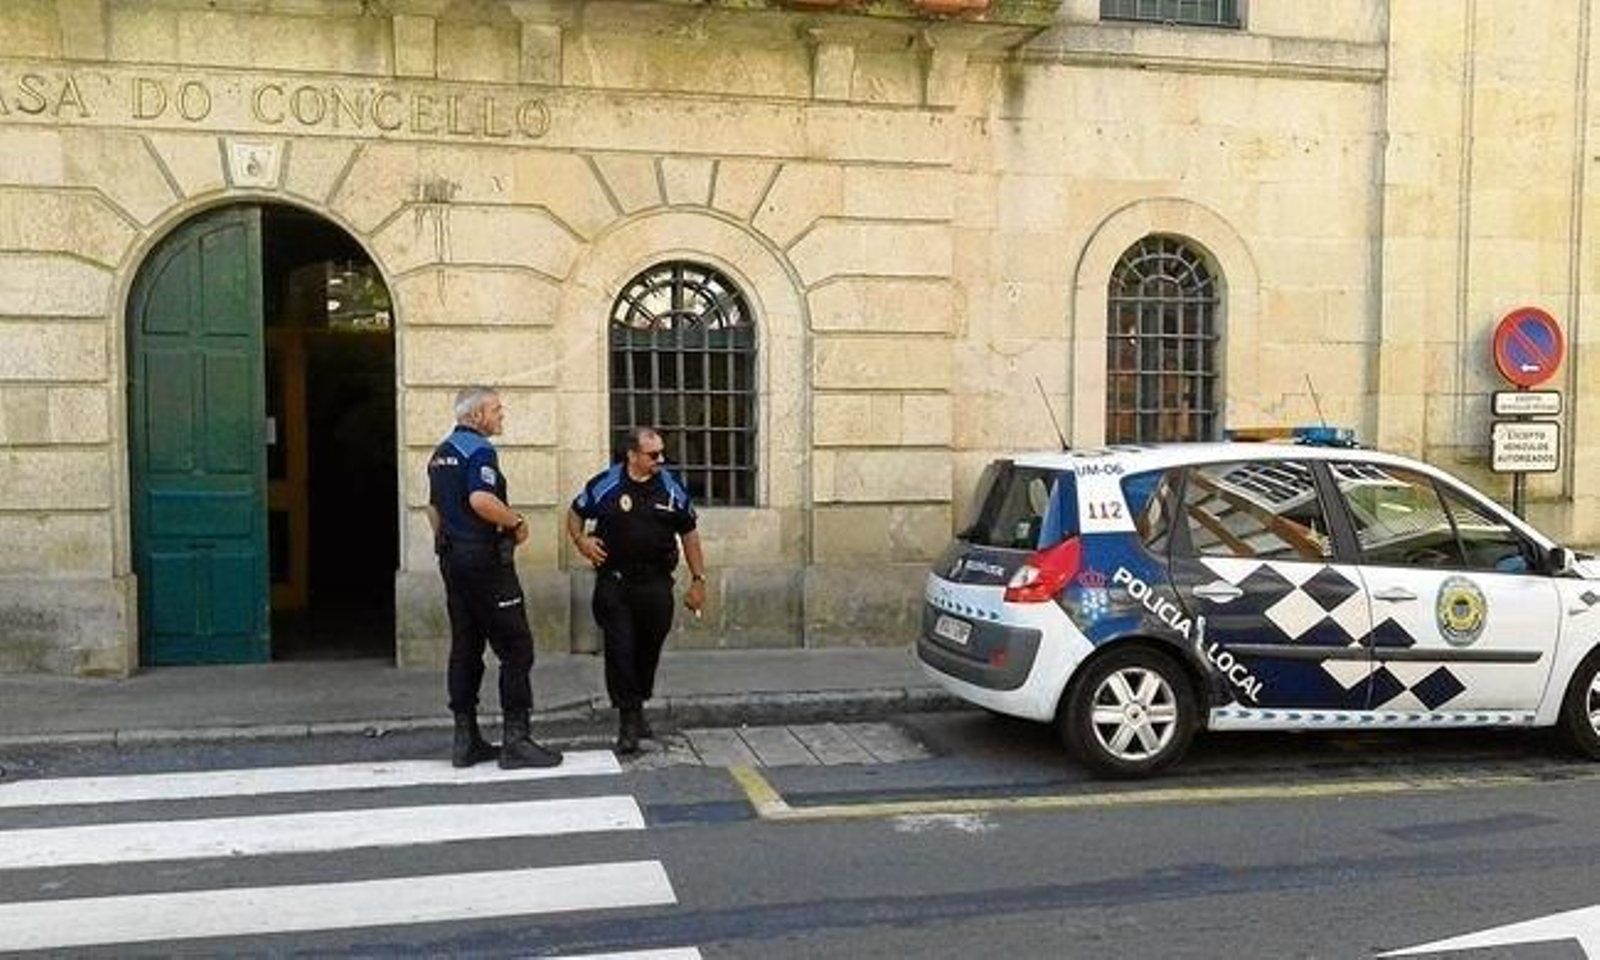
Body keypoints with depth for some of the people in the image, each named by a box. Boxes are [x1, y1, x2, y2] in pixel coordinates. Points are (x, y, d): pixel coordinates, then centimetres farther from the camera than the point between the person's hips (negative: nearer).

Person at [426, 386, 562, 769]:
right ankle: (515, 739, -5)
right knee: (516, 648, -4)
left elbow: (434, 508, 24)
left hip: (453, 559, 10)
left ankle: (466, 739, 14)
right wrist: (517, 522, -15)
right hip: (485, 559, -9)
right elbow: (481, 500, -29)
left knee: (465, 648, 11)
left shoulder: (440, 454, 16)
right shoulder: (479, 450, -13)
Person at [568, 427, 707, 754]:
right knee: (620, 650, -6)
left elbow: (689, 533, 10)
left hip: (656, 583, 2)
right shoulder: (605, 485, -2)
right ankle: (628, 721, 1)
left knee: (648, 651, 10)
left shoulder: (672, 488, 3)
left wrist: (698, 579, 8)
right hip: (613, 583, -2)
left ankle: (637, 708, 30)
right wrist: (581, 541, -6)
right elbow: (575, 513, 14)